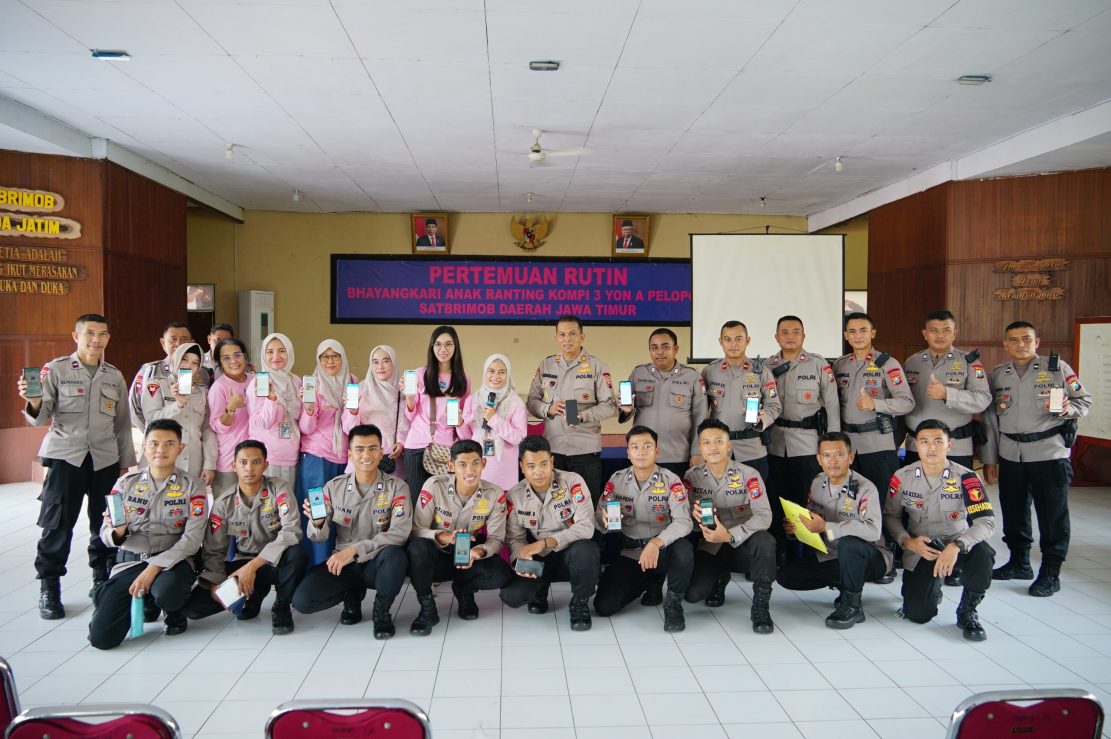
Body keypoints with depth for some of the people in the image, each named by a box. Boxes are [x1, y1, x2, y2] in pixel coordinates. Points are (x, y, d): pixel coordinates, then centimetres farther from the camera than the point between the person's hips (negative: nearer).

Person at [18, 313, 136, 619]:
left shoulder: (115, 376, 9)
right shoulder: (55, 369, -1)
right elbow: (41, 418, -4)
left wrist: (126, 463, 12)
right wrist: (34, 403, -26)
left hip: (105, 459, 3)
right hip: (65, 457, -3)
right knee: (57, 525, -1)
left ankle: (102, 581, 20)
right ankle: (49, 588, 11)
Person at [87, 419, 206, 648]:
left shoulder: (192, 486, -1)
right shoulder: (126, 482, 6)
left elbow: (193, 538, -10)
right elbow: (105, 535, 6)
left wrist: (153, 569, -19)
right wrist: (118, 531, -20)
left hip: (172, 561, -2)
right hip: (129, 561, 3)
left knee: (166, 592, -38)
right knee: (102, 637, -13)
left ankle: (175, 614, 1)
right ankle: (143, 601, 20)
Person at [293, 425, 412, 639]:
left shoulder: (396, 487, -8)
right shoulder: (334, 487, 1)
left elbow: (399, 533, -20)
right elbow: (321, 537, 3)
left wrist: (353, 550, -27)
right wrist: (317, 522, -22)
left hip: (377, 563, -2)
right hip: (342, 563, 3)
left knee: (394, 555, -36)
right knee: (302, 600, -20)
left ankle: (381, 611, -5)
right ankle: (353, 594, 13)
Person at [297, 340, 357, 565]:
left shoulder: (351, 383, 7)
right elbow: (306, 429, -7)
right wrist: (309, 407, -26)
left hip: (343, 458, 3)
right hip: (316, 458, -3)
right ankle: (316, 567, 5)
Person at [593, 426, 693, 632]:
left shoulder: (670, 480, -10)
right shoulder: (616, 480, 0)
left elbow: (684, 521, -21)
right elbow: (599, 517, 2)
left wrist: (657, 542, -38)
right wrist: (605, 519, -24)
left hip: (663, 550, -3)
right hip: (630, 552, 3)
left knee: (683, 548, -37)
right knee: (604, 605, -12)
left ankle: (673, 602, -8)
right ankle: (650, 582, 18)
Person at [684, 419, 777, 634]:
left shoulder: (748, 475, -10)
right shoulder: (692, 476, -1)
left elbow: (764, 515, -19)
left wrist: (730, 535, -32)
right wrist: (694, 515, -26)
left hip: (742, 545, -2)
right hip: (709, 547, 2)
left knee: (764, 540, -36)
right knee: (693, 594, -20)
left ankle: (760, 606, -19)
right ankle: (719, 579, 17)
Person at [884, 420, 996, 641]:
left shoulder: (965, 478, -14)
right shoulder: (902, 477, -7)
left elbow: (986, 521, -22)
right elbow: (890, 516, 5)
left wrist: (956, 546, -38)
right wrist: (908, 541, -15)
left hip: (957, 543, -1)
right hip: (920, 549, 1)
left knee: (982, 554, -37)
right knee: (918, 614, -13)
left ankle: (967, 612, -8)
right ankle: (932, 591, 28)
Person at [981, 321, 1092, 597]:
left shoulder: (1057, 367, 0)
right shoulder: (997, 375, 10)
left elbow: (1085, 400, 3)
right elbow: (990, 419, 11)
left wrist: (1067, 408, -20)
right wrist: (989, 459, 10)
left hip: (1049, 452, -4)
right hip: (1010, 454, 4)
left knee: (1052, 512, 0)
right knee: (1013, 510, 12)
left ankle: (1051, 572, 11)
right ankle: (1019, 562, 28)